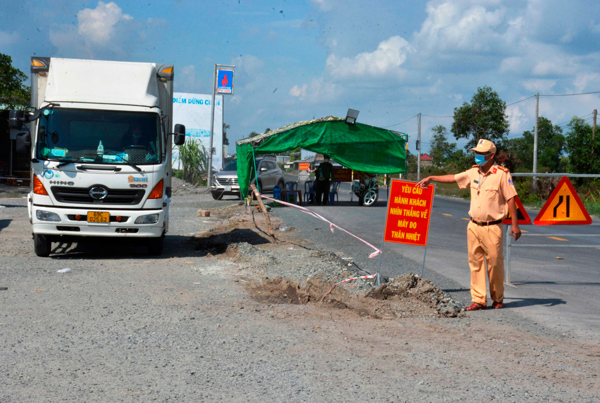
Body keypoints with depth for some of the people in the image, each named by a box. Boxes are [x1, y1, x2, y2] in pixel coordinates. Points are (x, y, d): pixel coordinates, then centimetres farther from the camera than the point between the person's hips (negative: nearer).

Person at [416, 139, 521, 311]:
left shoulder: (501, 174, -8)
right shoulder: (473, 173, 9)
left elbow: (510, 199, -7)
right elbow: (453, 178, 21)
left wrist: (514, 224, -9)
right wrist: (431, 178, 21)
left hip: (492, 227, -5)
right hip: (474, 226, 6)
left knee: (495, 263, 1)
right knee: (475, 263, 5)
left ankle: (497, 298, 19)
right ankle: (478, 300, 9)